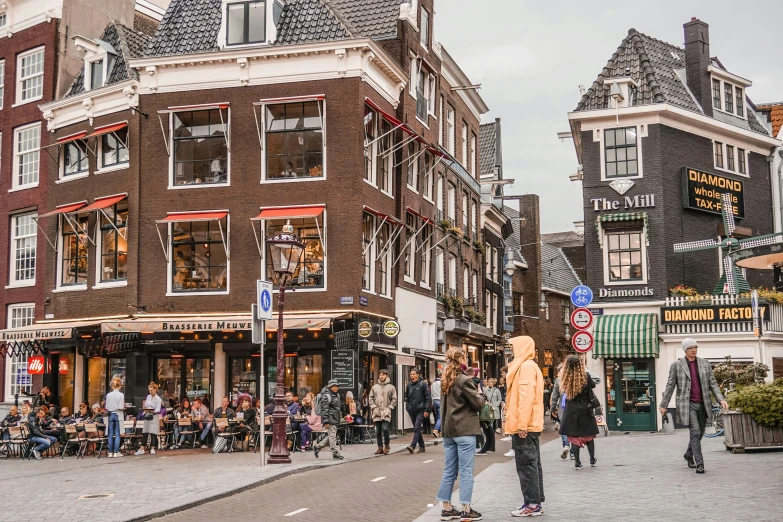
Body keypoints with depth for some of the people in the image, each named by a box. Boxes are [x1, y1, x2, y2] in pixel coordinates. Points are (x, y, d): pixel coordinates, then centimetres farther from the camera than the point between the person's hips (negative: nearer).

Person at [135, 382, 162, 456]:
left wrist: (153, 411, -28)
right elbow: (146, 405, 16)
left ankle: (152, 449, 0)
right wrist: (144, 408, -6)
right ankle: (142, 449, 8)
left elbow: (158, 410, -11)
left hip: (154, 416, -5)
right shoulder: (148, 397, 11)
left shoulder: (158, 399, -6)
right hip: (147, 416, 5)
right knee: (144, 433, 5)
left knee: (153, 433, -7)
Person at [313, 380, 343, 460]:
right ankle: (335, 453, -4)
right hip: (330, 420, -10)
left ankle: (317, 446, 22)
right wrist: (326, 422, -21)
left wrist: (339, 419, 25)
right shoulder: (326, 396, -12)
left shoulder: (336, 395, 17)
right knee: (332, 436, -7)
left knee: (332, 436, 12)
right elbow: (324, 410, -16)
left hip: (335, 419, 10)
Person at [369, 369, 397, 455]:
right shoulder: (375, 387, 13)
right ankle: (380, 447, 13)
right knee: (378, 431, 4)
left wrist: (390, 407, -6)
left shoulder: (391, 387, 6)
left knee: (385, 429, -15)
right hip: (377, 412, 3)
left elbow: (394, 399, 5)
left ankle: (387, 446, 3)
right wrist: (373, 406, 1)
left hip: (386, 412, -3)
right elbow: (371, 398, 15)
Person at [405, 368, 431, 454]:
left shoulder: (423, 384, -5)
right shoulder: (409, 385, 10)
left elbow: (428, 397, -7)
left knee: (417, 427, -15)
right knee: (416, 428, 9)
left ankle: (412, 446, -22)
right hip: (412, 410, 6)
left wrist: (427, 410, -12)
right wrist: (407, 407, 9)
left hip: (420, 410, -6)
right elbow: (407, 397, 21)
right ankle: (421, 446, 17)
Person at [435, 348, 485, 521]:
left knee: (450, 470, 10)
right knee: (466, 471, -3)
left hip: (448, 429, 8)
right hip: (464, 430, -8)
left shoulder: (446, 381, 12)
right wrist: (480, 397, 10)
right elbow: (477, 404, -9)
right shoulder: (464, 380, -13)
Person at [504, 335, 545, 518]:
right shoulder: (529, 366, 18)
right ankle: (536, 503, 15)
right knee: (532, 464, 11)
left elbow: (526, 397, -20)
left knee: (526, 465, -6)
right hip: (531, 425, 10)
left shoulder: (526, 366, -13)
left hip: (524, 426, -10)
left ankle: (532, 505, -3)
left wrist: (521, 425, -22)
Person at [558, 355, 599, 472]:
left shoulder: (565, 378, -9)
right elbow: (593, 385, 7)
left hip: (571, 410, 0)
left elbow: (564, 392, -2)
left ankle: (577, 462, 6)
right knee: (589, 435, 15)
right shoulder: (585, 377, -10)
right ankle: (592, 459, 26)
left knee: (574, 436, 6)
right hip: (585, 409, 0)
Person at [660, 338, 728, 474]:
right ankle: (699, 463, -10)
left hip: (702, 404, 4)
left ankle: (689, 454, 38)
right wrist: (664, 405, 2)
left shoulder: (705, 363, 6)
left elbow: (713, 384, 6)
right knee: (695, 432, -14)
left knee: (700, 433, 13)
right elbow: (670, 386, 1)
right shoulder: (676, 365, -2)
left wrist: (721, 400, -7)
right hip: (687, 404, -4)